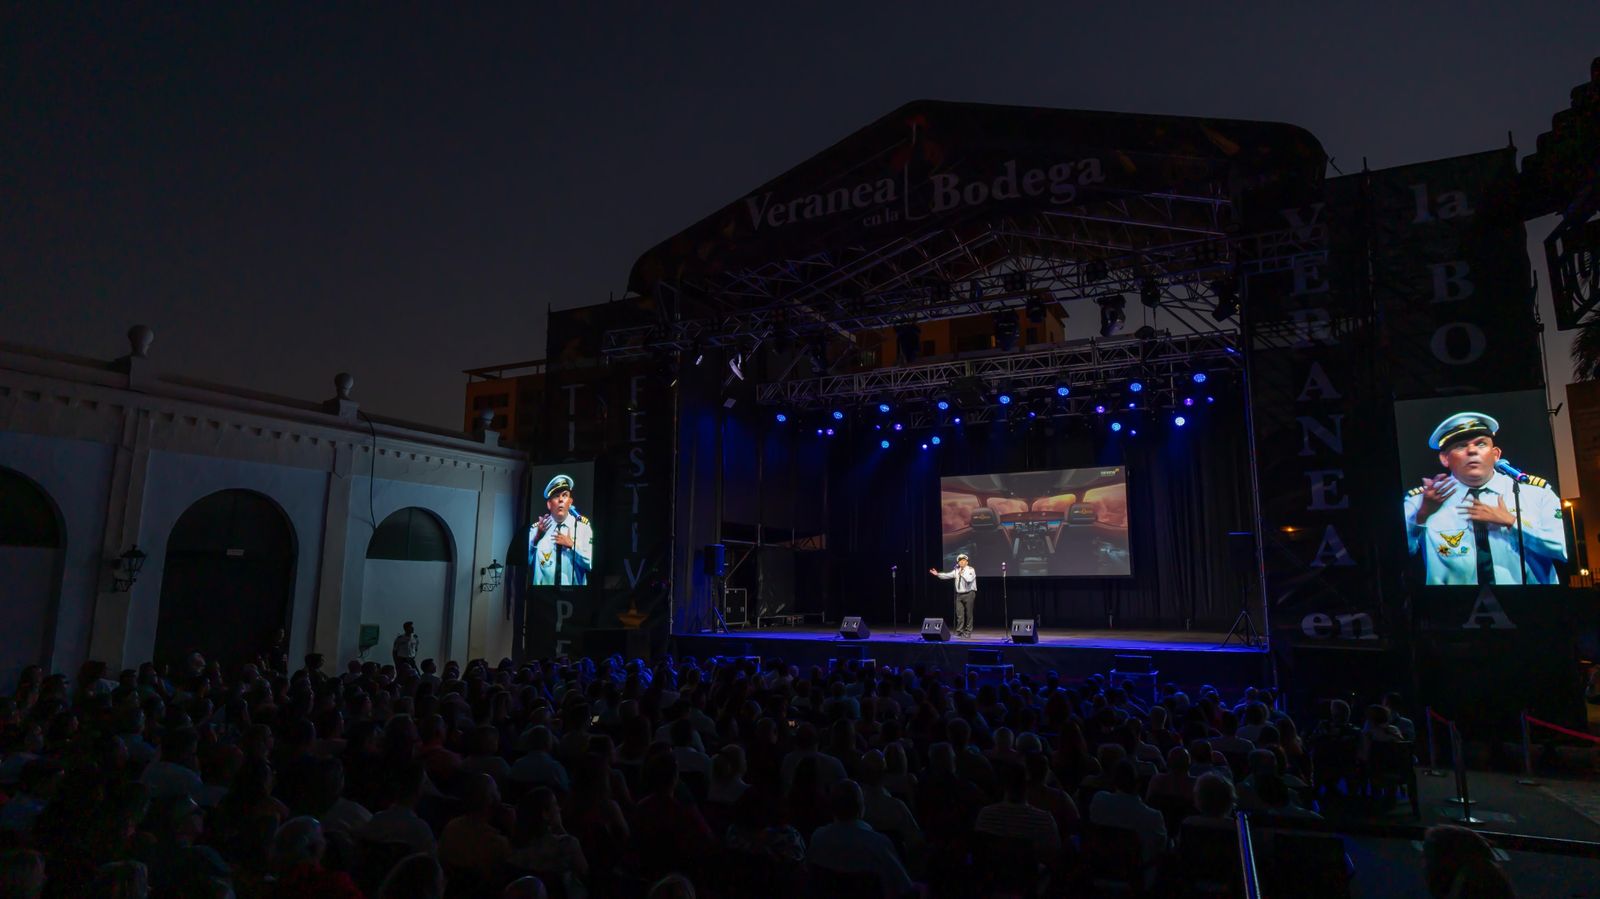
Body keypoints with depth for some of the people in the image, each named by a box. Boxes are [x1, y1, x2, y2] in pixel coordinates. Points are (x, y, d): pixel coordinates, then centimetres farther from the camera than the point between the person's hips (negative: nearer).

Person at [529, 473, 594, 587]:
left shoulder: (583, 525, -1)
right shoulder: (536, 528, 1)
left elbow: (592, 563, -4)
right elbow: (527, 563, -5)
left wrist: (572, 545, -14)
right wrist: (537, 538, -15)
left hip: (574, 585, -1)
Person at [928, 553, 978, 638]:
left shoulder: (971, 570, -6)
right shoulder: (956, 570, 10)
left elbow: (969, 579, -23)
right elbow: (947, 575, 4)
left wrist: (962, 573, -15)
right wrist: (937, 574, -6)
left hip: (969, 594, -5)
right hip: (959, 595, 5)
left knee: (968, 614, 2)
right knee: (959, 614, 3)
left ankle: (967, 632, 11)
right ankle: (959, 631, 9)